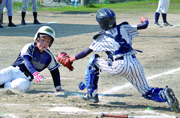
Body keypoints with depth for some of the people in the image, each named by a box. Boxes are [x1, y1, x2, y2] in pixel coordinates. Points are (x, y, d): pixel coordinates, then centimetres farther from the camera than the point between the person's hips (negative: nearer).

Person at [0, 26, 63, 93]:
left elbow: (55, 72, 19)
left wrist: (58, 87, 10)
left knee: (22, 86, -38)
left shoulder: (49, 56, 8)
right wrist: (35, 73, -41)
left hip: (25, 78, 1)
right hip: (14, 71, -1)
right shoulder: (29, 47, -4)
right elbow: (27, 61, -22)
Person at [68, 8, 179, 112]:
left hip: (119, 67, -4)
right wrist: (145, 20, 46)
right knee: (147, 91, 15)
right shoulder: (124, 28, 17)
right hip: (135, 64, 4)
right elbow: (144, 26, 22)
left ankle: (91, 94, 20)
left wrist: (73, 58, 31)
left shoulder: (101, 38, 10)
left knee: (94, 60, 19)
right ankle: (164, 94, -19)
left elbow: (87, 52, 15)